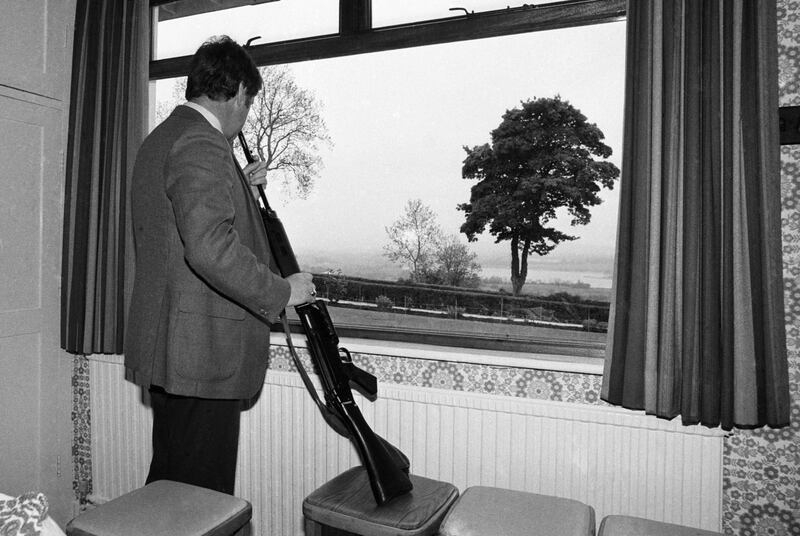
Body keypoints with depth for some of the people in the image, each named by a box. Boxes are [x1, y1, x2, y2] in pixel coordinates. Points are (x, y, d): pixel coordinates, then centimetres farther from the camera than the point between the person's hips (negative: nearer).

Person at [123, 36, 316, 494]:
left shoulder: (162, 138, 17)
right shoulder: (201, 144, -16)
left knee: (171, 485, 22)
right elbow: (210, 248, -28)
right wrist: (282, 291, -17)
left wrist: (238, 187, 21)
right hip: (202, 353, -10)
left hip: (167, 349, 10)